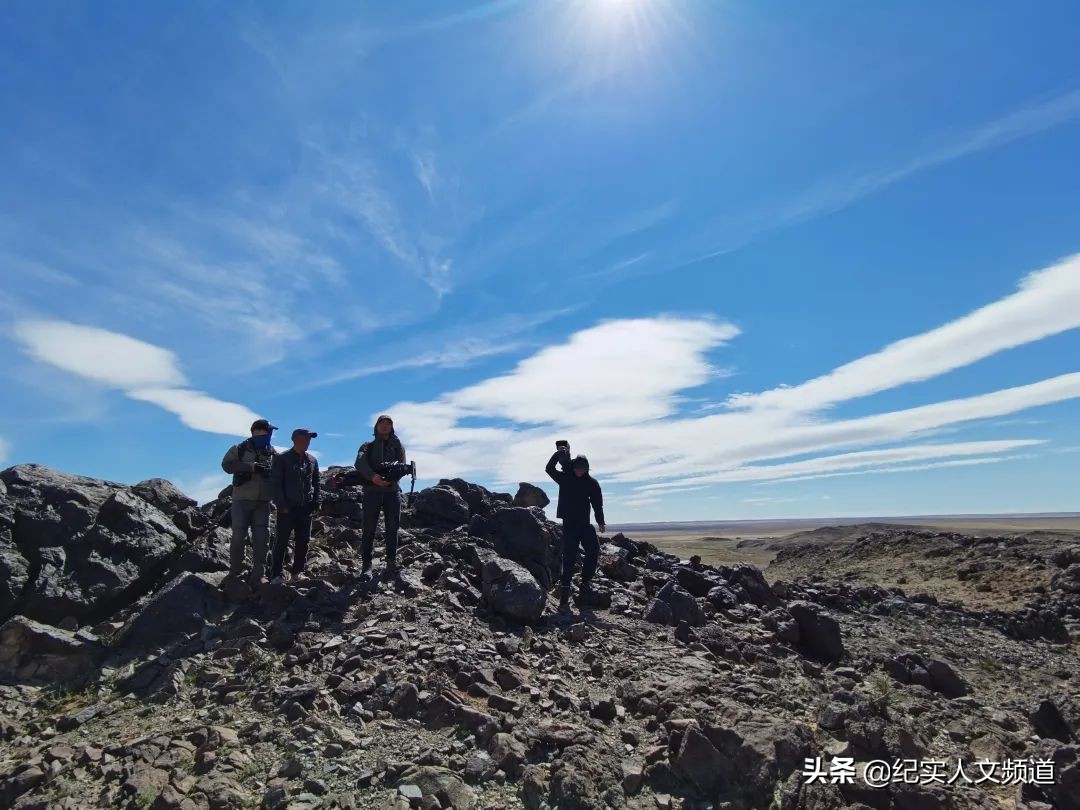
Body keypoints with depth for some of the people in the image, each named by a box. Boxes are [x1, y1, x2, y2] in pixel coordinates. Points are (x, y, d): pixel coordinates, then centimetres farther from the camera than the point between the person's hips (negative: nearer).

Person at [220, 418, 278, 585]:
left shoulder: (272, 453, 10)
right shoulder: (239, 449, 0)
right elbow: (227, 465, -15)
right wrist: (252, 466, -23)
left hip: (263, 502, 3)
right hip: (242, 499, -3)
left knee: (262, 538, -2)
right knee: (239, 535, -1)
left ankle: (258, 575, 3)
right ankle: (235, 572, 17)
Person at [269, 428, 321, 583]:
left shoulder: (312, 460, 10)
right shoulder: (282, 459, -3)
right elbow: (275, 483, -5)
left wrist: (316, 501, 5)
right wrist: (281, 505, -11)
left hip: (306, 508, 5)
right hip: (287, 508, -4)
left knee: (303, 541, 8)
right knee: (282, 541, 0)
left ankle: (297, 572, 18)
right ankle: (276, 574, 7)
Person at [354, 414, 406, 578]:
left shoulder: (397, 446, 18)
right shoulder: (367, 446, 15)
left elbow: (402, 466, 2)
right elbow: (360, 463, -6)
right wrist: (372, 476, -25)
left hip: (392, 491, 1)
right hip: (371, 491, -1)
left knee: (392, 528, -1)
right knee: (368, 529, -4)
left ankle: (391, 562, 1)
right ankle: (366, 565, -3)